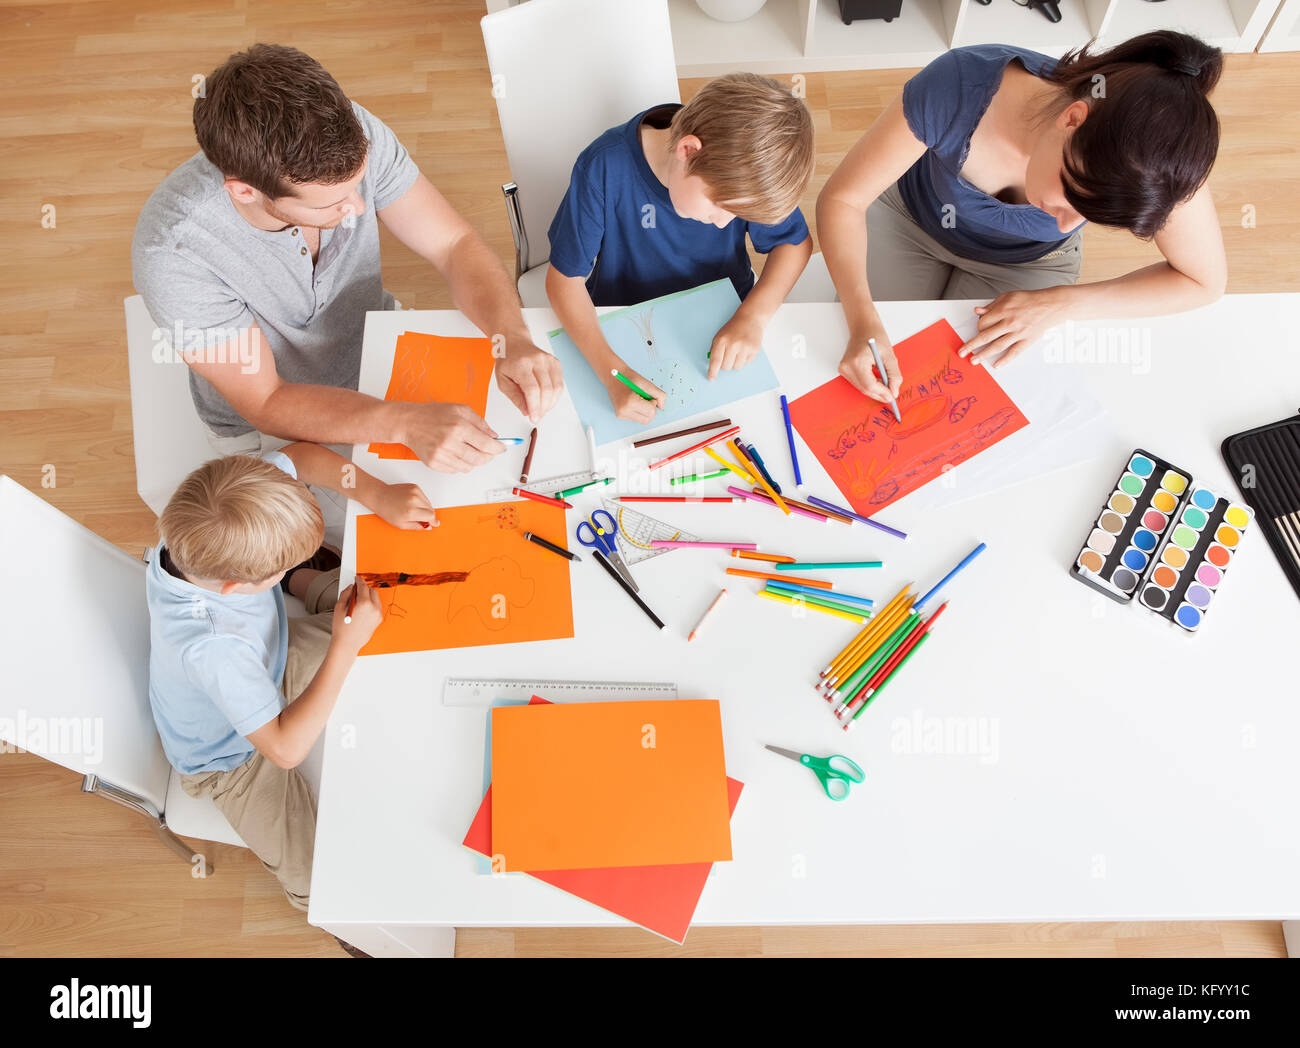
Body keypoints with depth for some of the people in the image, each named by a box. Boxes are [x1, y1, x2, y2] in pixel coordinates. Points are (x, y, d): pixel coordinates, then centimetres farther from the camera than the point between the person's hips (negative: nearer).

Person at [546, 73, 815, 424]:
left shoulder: (739, 166, -20)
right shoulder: (604, 169, -28)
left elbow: (796, 242, -5)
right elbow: (565, 277, -21)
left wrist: (753, 316, -24)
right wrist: (612, 370, -35)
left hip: (723, 320, 2)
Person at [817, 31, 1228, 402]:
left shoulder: (1159, 158, -35)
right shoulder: (959, 86, -41)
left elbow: (1205, 280, -19)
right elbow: (841, 198, -31)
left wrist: (1059, 303, -30)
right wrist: (863, 321, -46)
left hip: (1027, 262, 0)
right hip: (909, 217, 0)